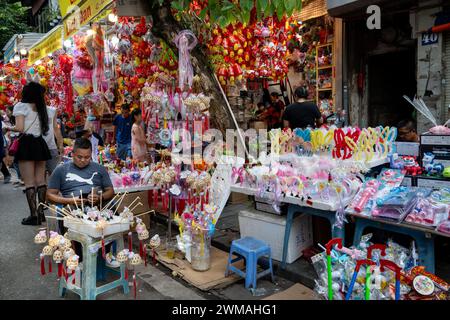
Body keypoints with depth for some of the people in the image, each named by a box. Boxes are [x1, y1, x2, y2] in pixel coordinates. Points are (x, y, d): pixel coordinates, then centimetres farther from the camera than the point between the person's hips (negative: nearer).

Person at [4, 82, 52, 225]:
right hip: (40, 144, 6)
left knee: (29, 182, -5)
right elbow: (45, 128, 10)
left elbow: (20, 128, -12)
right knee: (41, 180, 8)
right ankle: (41, 212, 12)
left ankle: (34, 215, -6)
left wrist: (9, 128, 7)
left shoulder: (21, 106, -3)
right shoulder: (42, 108, 15)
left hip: (27, 144, -6)